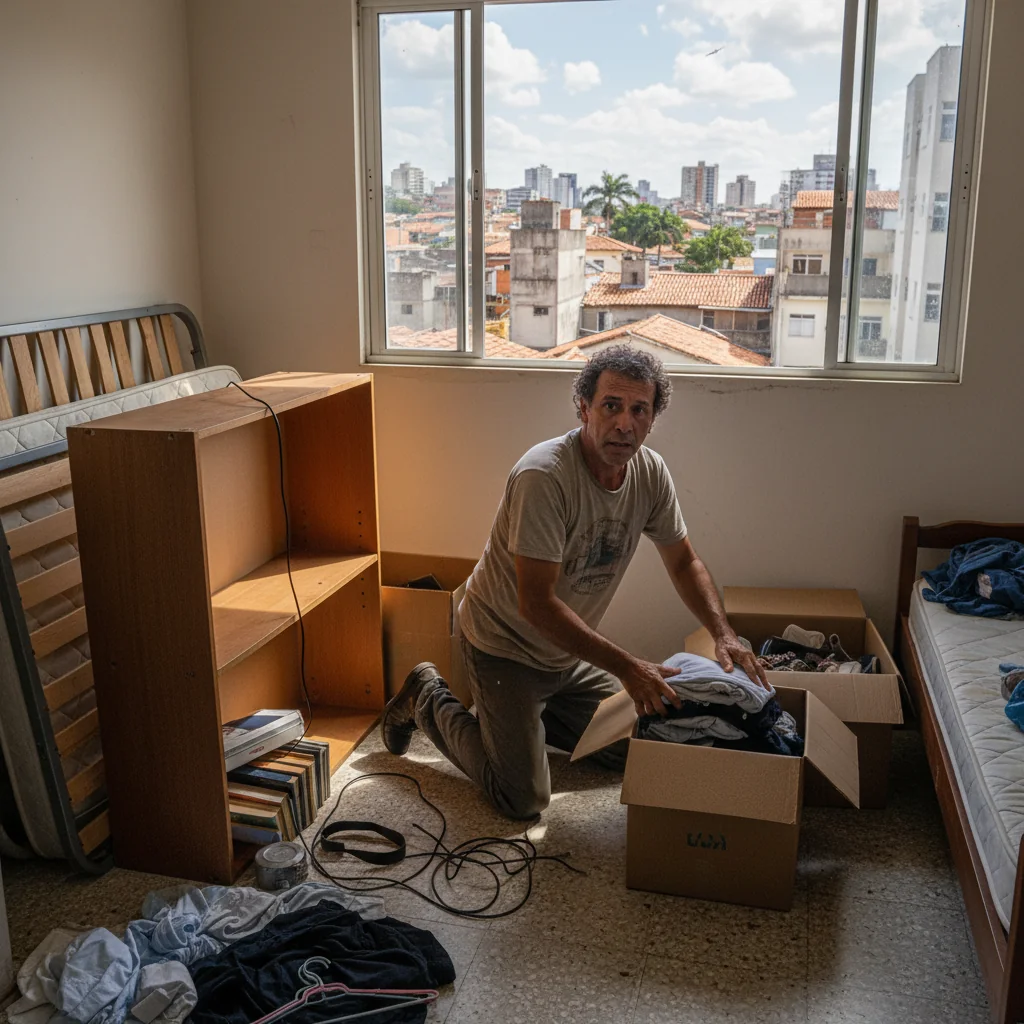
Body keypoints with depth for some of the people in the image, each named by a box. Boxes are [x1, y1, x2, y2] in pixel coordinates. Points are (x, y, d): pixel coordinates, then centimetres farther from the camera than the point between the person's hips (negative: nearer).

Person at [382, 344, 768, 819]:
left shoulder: (650, 472, -10)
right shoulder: (544, 476, -32)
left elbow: (684, 562, 4)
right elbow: (537, 605, -33)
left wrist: (723, 634, -12)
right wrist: (627, 668, -36)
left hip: (573, 651, 7)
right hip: (506, 645, -7)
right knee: (524, 799, -6)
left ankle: (517, 711, 31)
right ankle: (428, 699, 15)